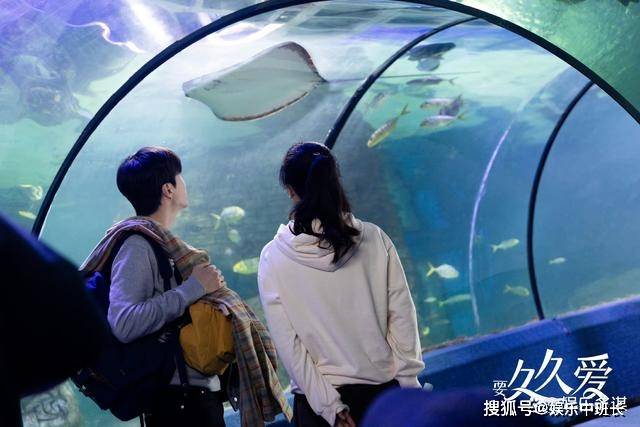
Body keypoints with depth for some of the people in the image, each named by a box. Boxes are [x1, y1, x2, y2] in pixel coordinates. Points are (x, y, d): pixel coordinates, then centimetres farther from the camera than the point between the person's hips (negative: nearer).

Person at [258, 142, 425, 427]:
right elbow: (402, 316, -5)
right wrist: (409, 384, 2)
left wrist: (327, 404, -6)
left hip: (318, 396, -1)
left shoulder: (274, 257, -7)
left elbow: (287, 342, -9)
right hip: (383, 387, 2)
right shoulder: (374, 238, -5)